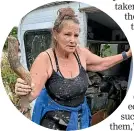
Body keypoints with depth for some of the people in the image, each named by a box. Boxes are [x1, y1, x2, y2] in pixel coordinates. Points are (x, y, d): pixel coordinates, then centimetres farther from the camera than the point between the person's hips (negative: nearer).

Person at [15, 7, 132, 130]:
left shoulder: (81, 52, -7)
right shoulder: (45, 58, -22)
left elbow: (102, 63, 11)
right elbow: (31, 93, -26)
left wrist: (128, 54, 10)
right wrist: (22, 90, -48)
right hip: (54, 120, -5)